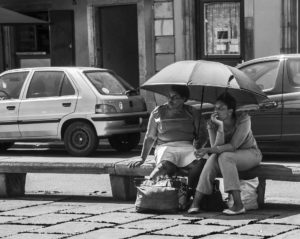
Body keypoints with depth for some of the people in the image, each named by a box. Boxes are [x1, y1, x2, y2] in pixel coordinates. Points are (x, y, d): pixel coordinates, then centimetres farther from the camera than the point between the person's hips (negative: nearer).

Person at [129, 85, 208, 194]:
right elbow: (150, 137, 18)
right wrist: (142, 158, 12)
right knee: (165, 166, -39)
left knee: (200, 163, -35)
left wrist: (197, 146, -7)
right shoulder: (158, 112, 14)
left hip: (187, 147, 1)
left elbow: (203, 135, 15)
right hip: (165, 147, -1)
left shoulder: (191, 113, 15)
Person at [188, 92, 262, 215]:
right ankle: (195, 202, -30)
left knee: (224, 156, -34)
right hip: (229, 157, 4)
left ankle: (238, 204, -38)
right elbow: (216, 147, -23)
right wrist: (220, 126, -34)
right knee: (213, 158, -29)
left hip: (251, 153, -4)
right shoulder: (213, 123, -12)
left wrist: (208, 150, -32)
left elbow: (233, 146, -27)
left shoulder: (243, 119, -22)